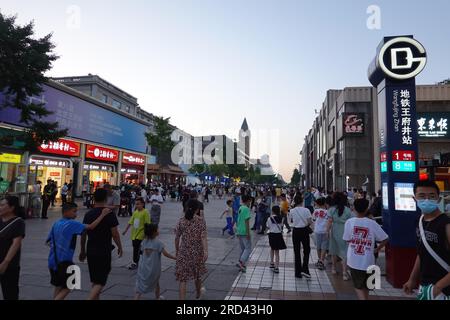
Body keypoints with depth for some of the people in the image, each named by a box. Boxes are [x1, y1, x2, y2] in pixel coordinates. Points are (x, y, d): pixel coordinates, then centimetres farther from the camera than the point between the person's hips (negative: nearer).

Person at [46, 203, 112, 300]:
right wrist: (103, 215, -20)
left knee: (58, 286, 20)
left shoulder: (56, 224, 9)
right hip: (64, 261, -8)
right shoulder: (72, 224, -15)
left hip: (53, 260, 8)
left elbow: (48, 242, 16)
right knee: (68, 287, 6)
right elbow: (91, 227, -24)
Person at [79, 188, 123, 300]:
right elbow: (115, 234, -13)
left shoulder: (88, 214, 3)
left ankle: (96, 297, 31)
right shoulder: (109, 213, -14)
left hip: (91, 251, 6)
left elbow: (83, 234, 8)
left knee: (95, 280, 20)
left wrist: (82, 251, 18)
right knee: (100, 282, 0)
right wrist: (120, 247, 1)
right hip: (104, 252, -6)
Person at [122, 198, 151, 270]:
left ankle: (135, 263, 6)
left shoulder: (145, 212, -13)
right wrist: (126, 230, 13)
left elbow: (147, 224, -14)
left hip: (140, 234, -7)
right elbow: (131, 222, 13)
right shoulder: (135, 212, 8)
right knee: (135, 247, 14)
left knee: (136, 248, -6)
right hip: (134, 233, 7)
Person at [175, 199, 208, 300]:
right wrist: (205, 251, -17)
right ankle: (198, 293, 46)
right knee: (197, 273, 23)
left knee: (183, 277, 4)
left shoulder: (181, 220, -2)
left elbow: (177, 238, 2)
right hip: (197, 251, 0)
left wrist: (177, 250, 15)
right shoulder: (201, 220, -7)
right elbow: (203, 237, -15)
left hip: (184, 252, 0)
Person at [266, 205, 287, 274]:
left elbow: (268, 227, -2)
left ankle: (272, 263, 30)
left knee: (272, 248, 23)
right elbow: (281, 226, 5)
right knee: (277, 251, 6)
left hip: (272, 234, -1)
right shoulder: (281, 218, -2)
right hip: (279, 235, 2)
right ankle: (276, 267, 2)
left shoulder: (270, 218, -10)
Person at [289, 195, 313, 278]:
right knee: (306, 250, 15)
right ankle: (305, 269, 4)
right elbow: (310, 222, -12)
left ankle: (298, 272, 15)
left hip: (296, 231, 1)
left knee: (297, 252, 9)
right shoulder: (306, 210, -10)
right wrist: (306, 224, 8)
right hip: (304, 231, -1)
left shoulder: (292, 211, -5)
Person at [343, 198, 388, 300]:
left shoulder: (349, 222, -9)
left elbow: (347, 240, -3)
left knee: (358, 286, 12)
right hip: (368, 262, 1)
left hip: (354, 261, 0)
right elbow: (385, 239, -7)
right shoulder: (372, 223, -9)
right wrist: (377, 250, 7)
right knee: (366, 286, 22)